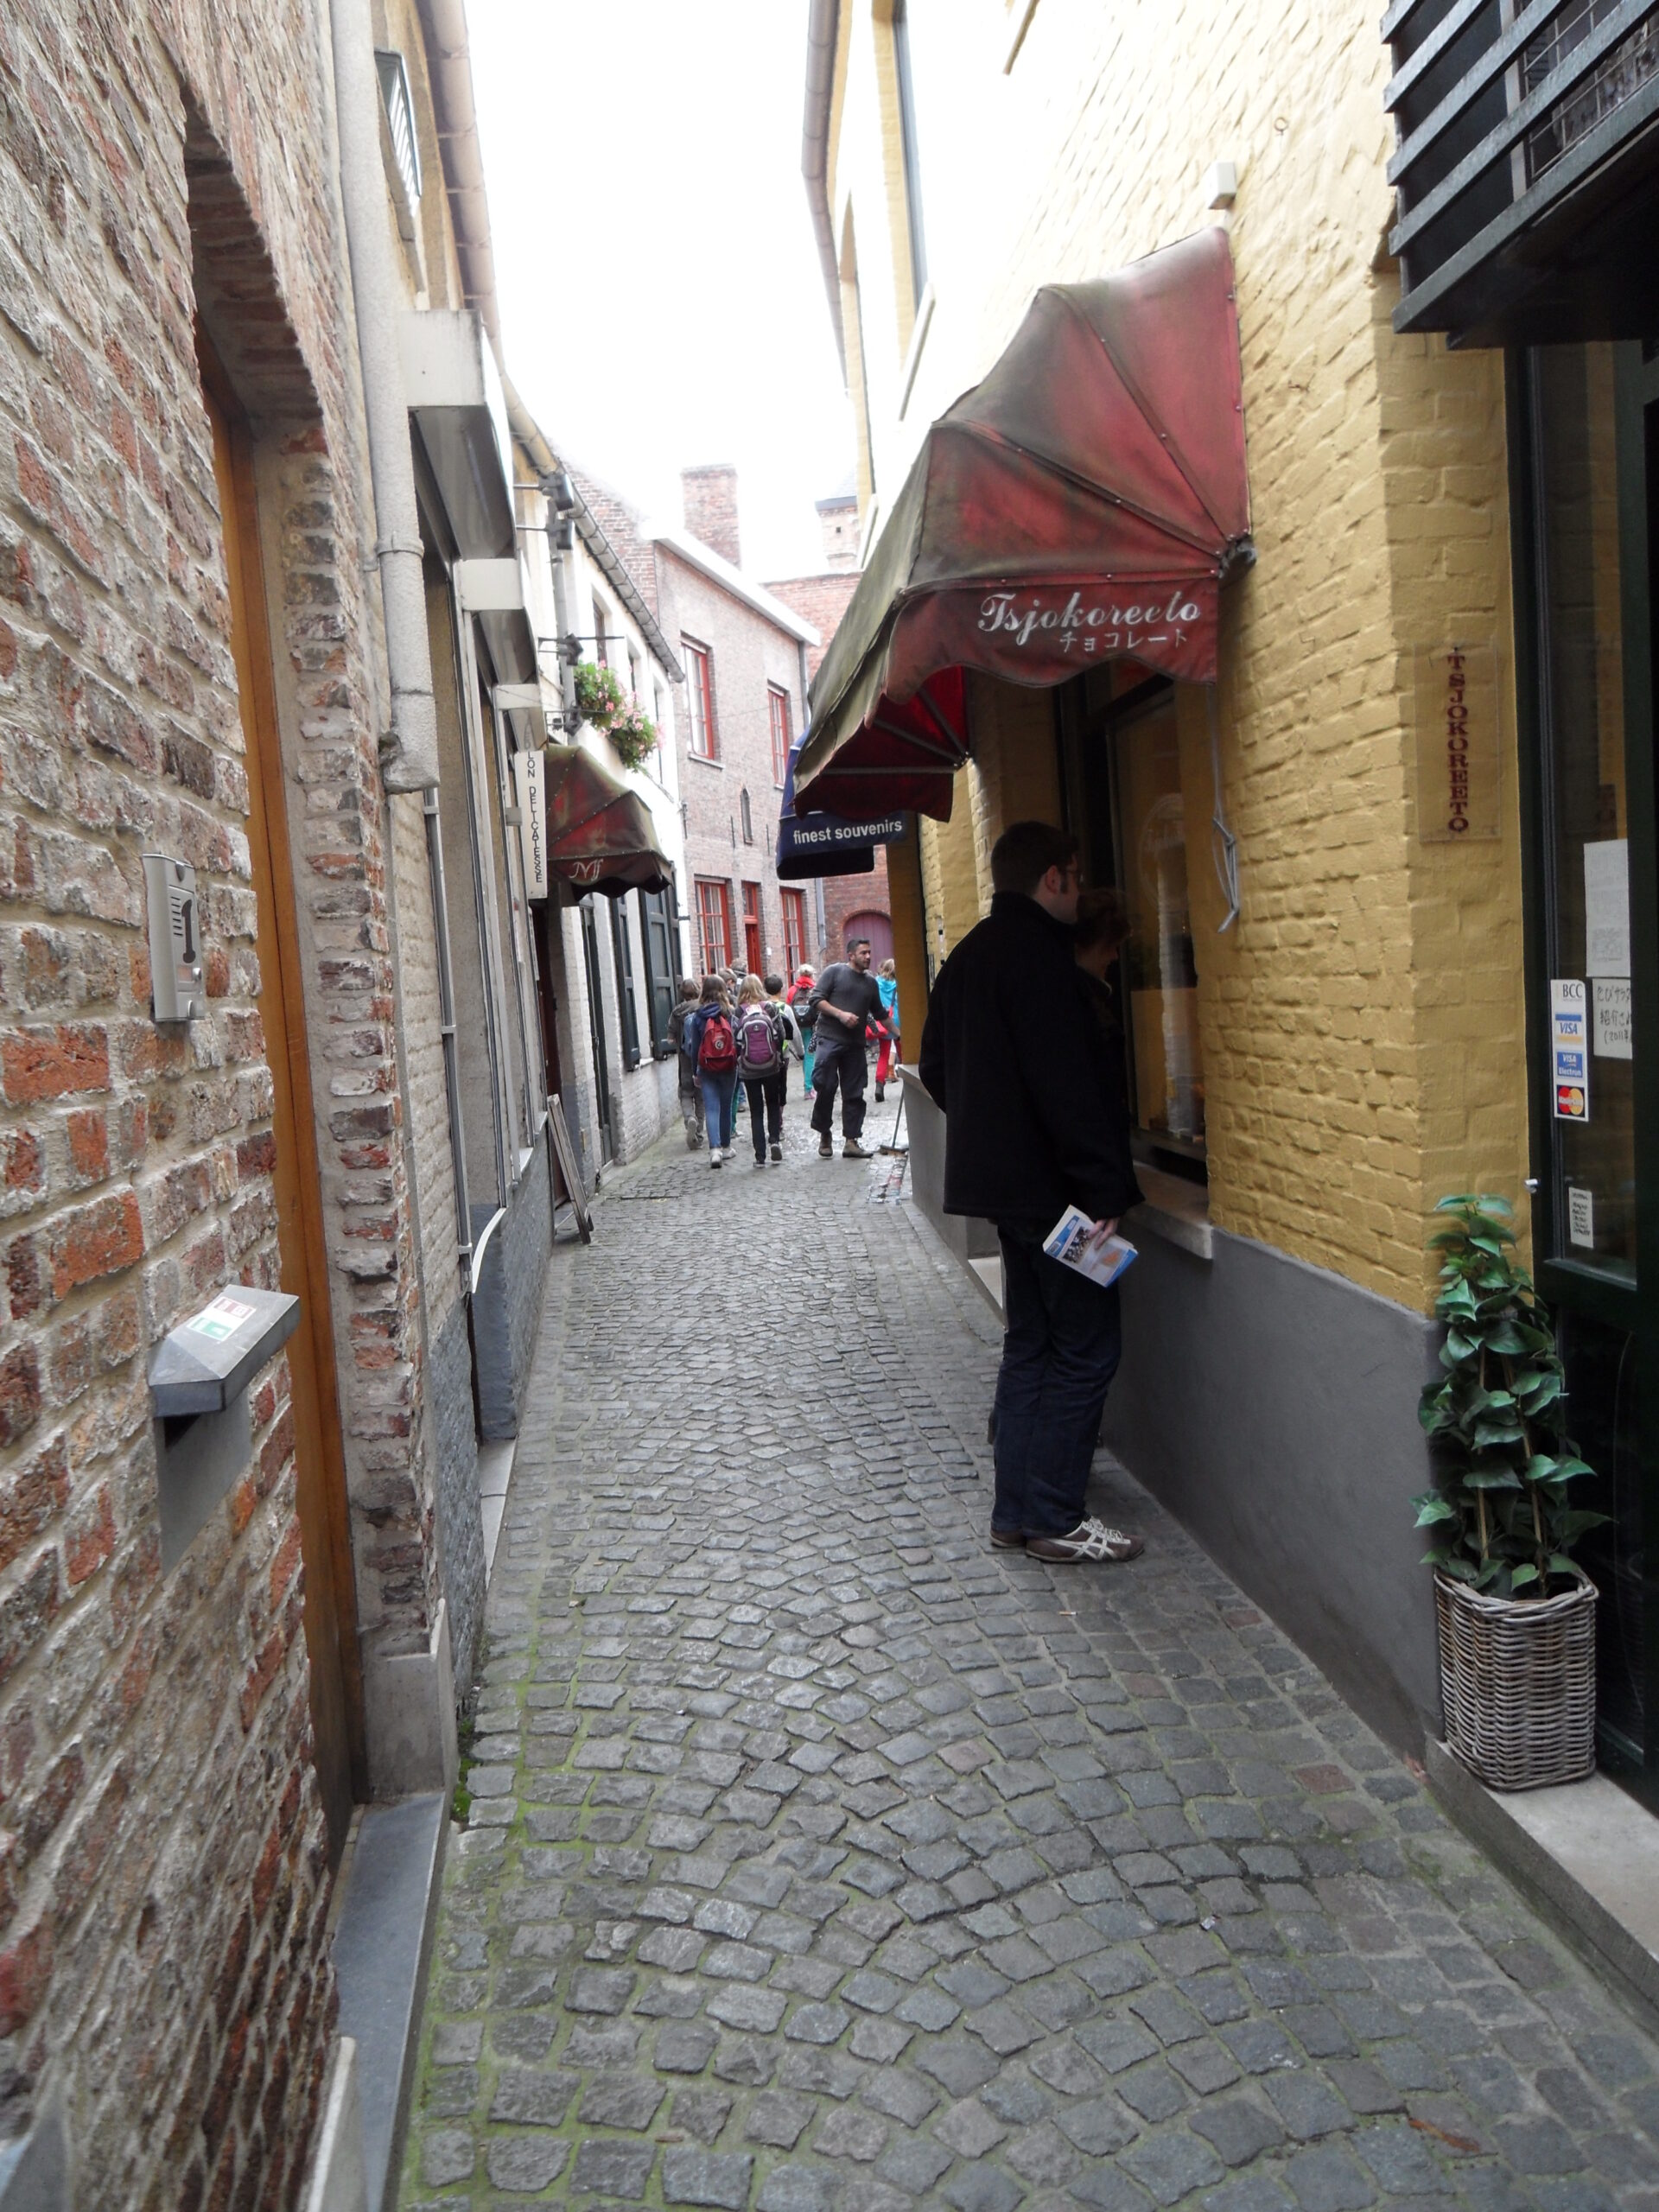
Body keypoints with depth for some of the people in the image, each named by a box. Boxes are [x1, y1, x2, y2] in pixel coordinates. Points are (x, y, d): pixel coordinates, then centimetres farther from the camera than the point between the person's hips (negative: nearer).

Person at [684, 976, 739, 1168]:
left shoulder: (698, 1017, -5)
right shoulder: (730, 1014, -7)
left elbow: (694, 1046, 0)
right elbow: (738, 1042, -4)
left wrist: (695, 1072, 10)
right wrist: (740, 1065, 8)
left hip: (707, 1070, 0)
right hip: (728, 1068, 0)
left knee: (711, 1109, -1)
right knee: (726, 1107, 14)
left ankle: (715, 1149, -17)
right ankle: (726, 1147, 24)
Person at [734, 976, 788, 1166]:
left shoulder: (737, 1014, -6)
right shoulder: (772, 1009, -3)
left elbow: (735, 1043, -9)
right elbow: (781, 1037, -2)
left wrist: (738, 1060, 7)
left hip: (748, 1069, -1)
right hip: (771, 1066, 1)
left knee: (756, 1111, 7)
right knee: (773, 1105, 21)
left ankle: (760, 1156, 4)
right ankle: (775, 1139, 1)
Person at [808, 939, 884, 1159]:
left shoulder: (870, 982, 16)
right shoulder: (835, 971, 1)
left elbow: (879, 1013, 28)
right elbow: (816, 1000, -6)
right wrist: (840, 1014, -15)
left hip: (855, 1044, 5)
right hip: (830, 1039, -5)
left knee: (854, 1094, 4)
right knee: (825, 1087, -9)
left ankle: (851, 1141, 8)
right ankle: (824, 1134, 9)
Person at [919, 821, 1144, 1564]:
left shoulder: (968, 954, 14)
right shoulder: (1036, 950, -16)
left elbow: (935, 1065, 20)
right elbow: (1066, 1080, -23)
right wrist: (1103, 1187, -21)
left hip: (998, 1175, 10)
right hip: (1047, 1183, -10)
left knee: (1031, 1340, 16)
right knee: (1085, 1348, -1)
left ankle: (1018, 1511, 21)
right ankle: (1052, 1518, 4)